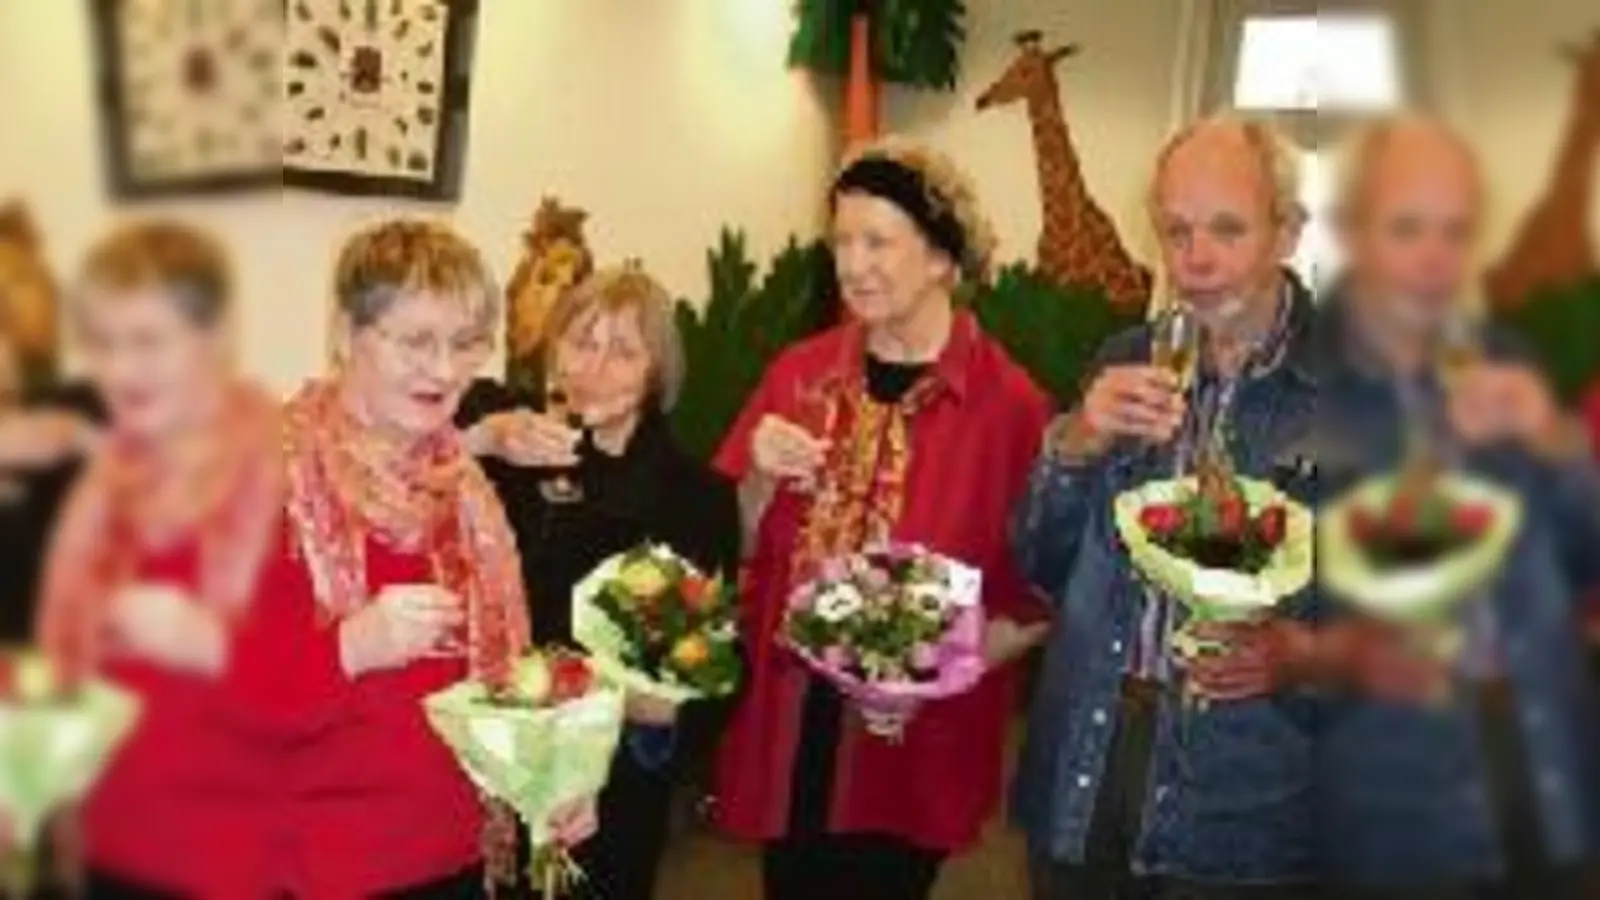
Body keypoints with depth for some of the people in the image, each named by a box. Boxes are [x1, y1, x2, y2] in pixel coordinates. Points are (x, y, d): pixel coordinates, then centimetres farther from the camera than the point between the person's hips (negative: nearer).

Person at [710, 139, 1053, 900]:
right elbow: (733, 547, 8)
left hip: (915, 750, -3)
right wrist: (763, 479, -11)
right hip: (787, 726, 4)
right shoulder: (798, 373, 1)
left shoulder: (1009, 403, -10)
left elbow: (1042, 595, -6)